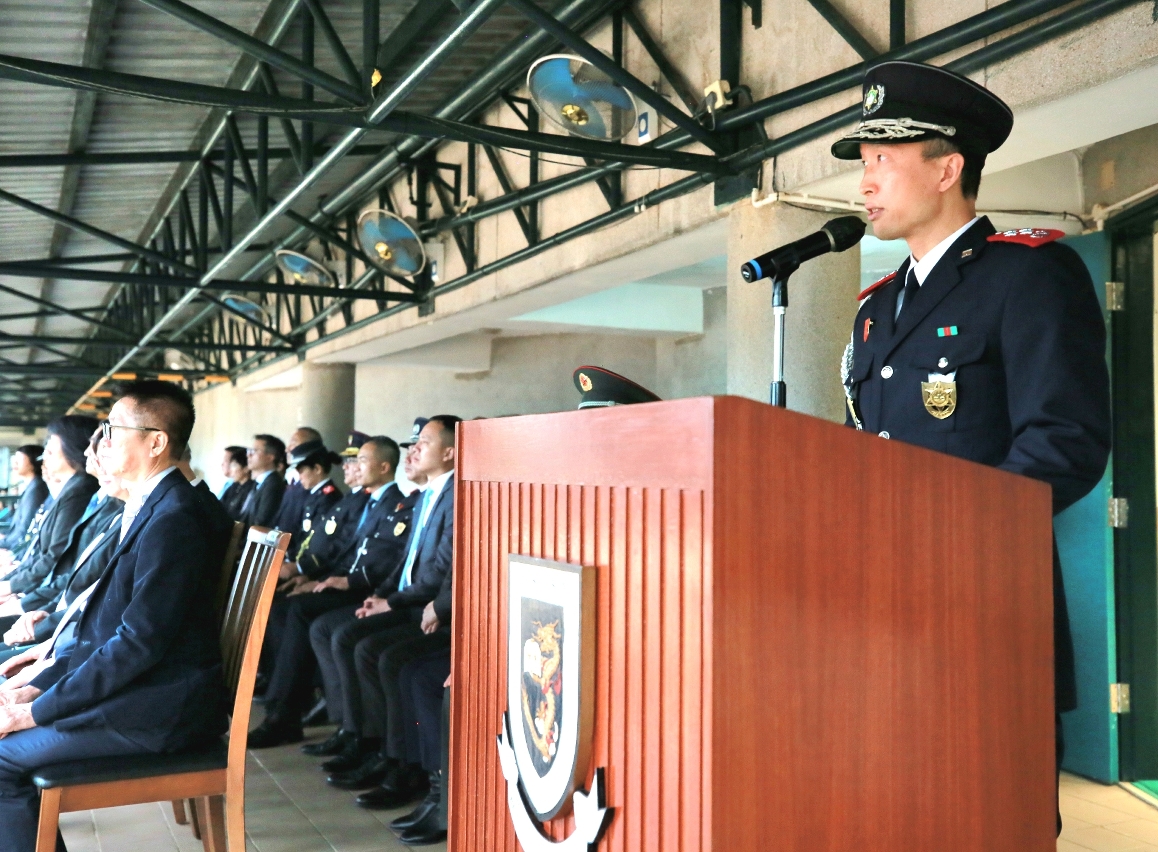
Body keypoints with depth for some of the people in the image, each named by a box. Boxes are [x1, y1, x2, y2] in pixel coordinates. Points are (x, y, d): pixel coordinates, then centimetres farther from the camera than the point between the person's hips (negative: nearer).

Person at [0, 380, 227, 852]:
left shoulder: (173, 518, -21)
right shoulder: (147, 504, 10)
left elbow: (138, 643, -23)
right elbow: (101, 619, 14)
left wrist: (38, 709, -16)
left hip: (161, 707, -9)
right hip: (135, 685, 9)